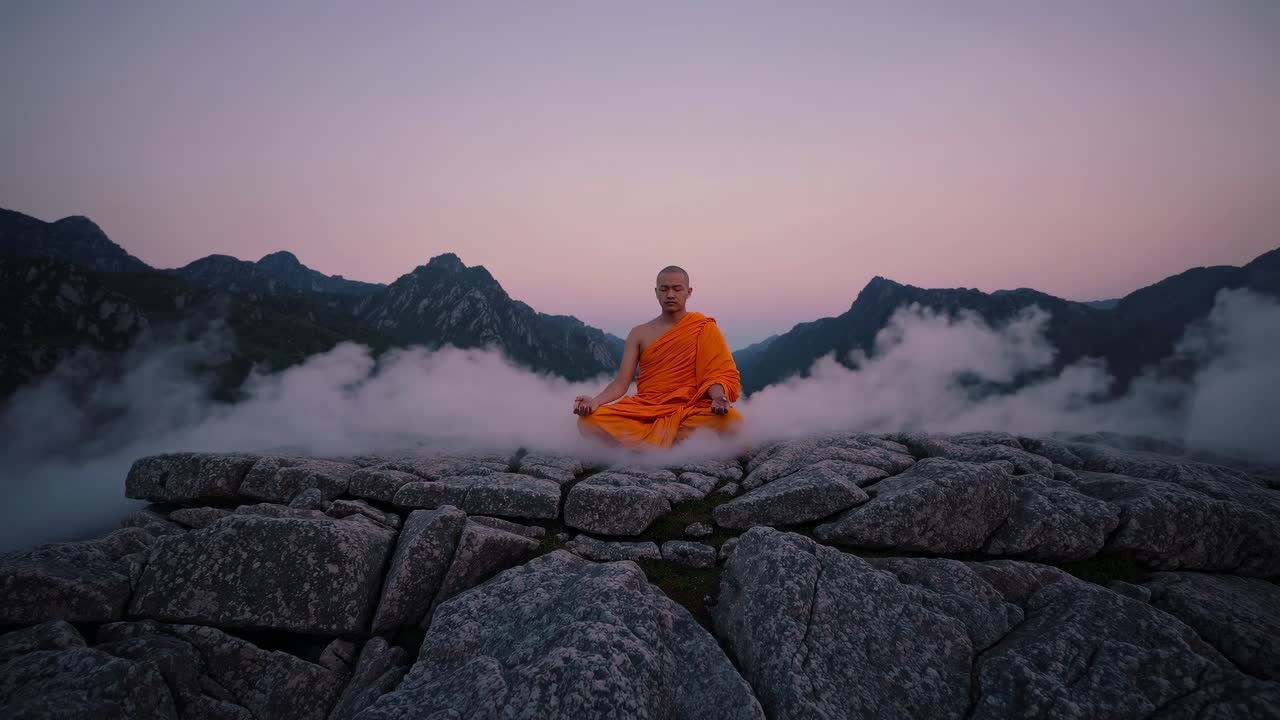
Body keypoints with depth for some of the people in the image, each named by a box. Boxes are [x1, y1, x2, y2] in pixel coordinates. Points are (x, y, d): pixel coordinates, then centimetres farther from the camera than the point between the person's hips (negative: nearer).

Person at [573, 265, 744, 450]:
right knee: (588, 421, -24)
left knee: (732, 420, -35)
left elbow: (716, 373, -1)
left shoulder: (704, 329, 7)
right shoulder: (639, 334, 11)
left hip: (689, 410, -1)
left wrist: (718, 396, -25)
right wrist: (596, 401, -15)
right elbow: (621, 382, 5)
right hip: (644, 410, 2)